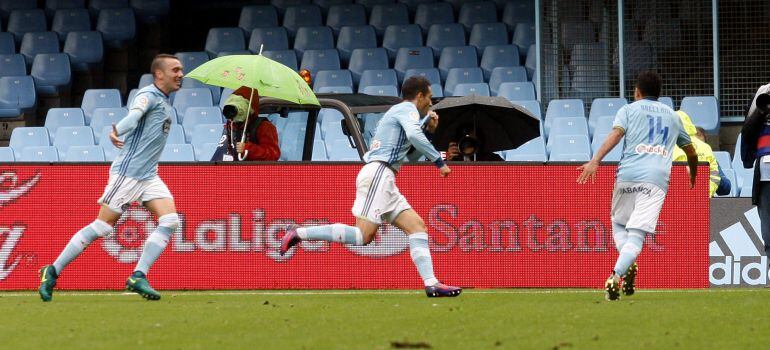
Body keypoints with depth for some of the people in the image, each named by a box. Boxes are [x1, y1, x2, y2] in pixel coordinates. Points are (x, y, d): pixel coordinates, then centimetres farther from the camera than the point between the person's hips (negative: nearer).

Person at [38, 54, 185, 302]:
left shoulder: (165, 102, 17)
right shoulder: (149, 95, -10)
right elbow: (135, 113, -32)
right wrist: (117, 131, -49)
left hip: (149, 176, 8)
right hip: (128, 171, -8)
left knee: (169, 221, -11)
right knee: (102, 226, -6)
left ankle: (138, 277, -12)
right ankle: (52, 272, 5)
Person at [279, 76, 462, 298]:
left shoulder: (400, 111, 29)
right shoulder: (408, 109, 0)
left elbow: (411, 157, 37)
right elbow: (413, 135, -22)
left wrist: (429, 131, 26)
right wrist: (439, 161, -17)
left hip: (384, 180, 11)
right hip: (378, 173, -11)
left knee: (417, 226, 3)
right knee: (363, 235, -18)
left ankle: (431, 283, -6)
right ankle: (298, 233, -14)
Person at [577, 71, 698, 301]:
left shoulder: (629, 110, 15)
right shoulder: (672, 116, 25)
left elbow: (616, 134, -6)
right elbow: (691, 152, 34)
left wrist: (595, 161, -17)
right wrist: (693, 176, 53)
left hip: (628, 174, -1)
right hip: (657, 179, 1)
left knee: (618, 224, 21)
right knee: (636, 234, -7)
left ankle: (627, 266, -4)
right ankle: (616, 275, -30)